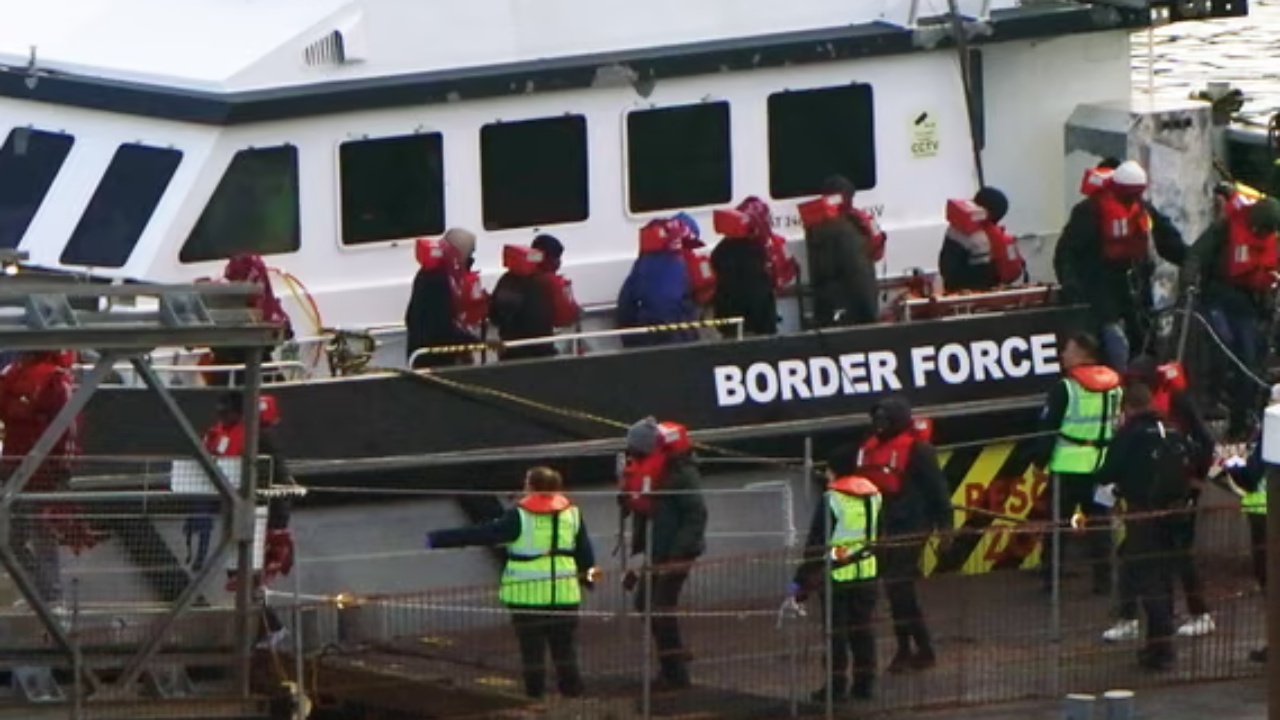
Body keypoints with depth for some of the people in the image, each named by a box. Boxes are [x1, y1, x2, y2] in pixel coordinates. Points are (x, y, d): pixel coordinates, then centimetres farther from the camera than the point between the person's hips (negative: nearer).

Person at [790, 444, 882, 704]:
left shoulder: (831, 499, -14)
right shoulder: (873, 495, 5)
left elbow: (816, 543, -13)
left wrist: (802, 580, -8)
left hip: (837, 575, -6)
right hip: (867, 573, 6)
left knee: (836, 631, 0)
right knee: (862, 629, 11)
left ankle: (836, 685, 0)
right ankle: (864, 683, 14)